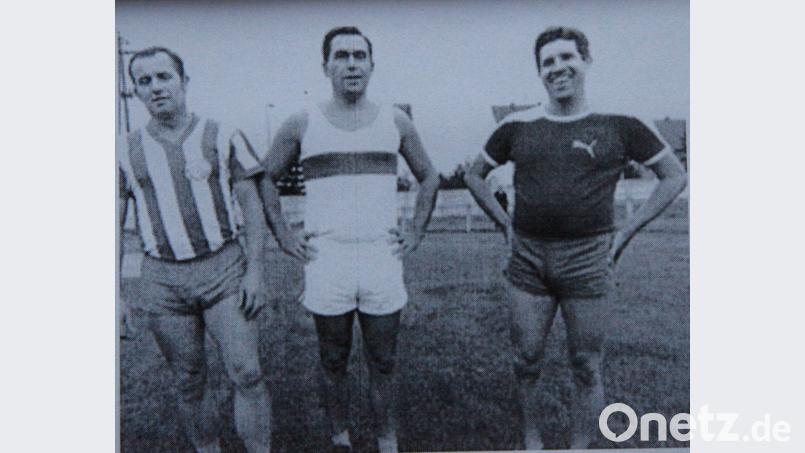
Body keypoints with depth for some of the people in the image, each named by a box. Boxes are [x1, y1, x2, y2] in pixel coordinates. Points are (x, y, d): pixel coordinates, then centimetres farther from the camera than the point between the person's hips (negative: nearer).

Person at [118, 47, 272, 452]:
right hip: (162, 278, 2)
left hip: (223, 268, -1)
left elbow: (251, 205, 1)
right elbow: (115, 226, 8)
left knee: (246, 372, -5)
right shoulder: (127, 153, 5)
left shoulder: (222, 137, 1)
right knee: (189, 383, 10)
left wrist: (255, 270, -7)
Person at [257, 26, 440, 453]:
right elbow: (265, 178, 12)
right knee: (333, 362, 12)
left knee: (383, 364, 9)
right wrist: (283, 236, 3)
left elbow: (428, 177, 17)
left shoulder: (395, 121, 5)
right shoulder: (301, 124, 1)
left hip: (382, 260, 1)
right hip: (325, 262, 0)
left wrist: (416, 232, 7)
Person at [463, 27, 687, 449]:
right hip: (527, 260, 2)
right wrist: (505, 224, 6)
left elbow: (675, 176, 5)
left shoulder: (618, 125, -2)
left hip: (588, 260, -2)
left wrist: (626, 232, -2)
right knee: (526, 360, 10)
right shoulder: (518, 126, 3)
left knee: (586, 369, 6)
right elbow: (474, 175, 16)